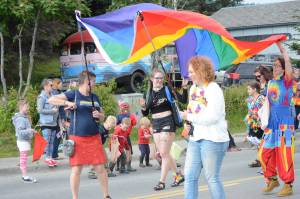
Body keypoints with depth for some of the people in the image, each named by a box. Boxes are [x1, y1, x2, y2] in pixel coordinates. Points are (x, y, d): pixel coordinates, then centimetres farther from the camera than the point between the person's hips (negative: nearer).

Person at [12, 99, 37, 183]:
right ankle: (25, 177, 1)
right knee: (23, 159, -3)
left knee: (23, 159, 15)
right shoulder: (20, 119, -20)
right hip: (22, 141, -10)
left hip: (26, 140, 10)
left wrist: (32, 132, 7)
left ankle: (24, 176, 22)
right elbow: (20, 132, -25)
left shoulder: (25, 117, 9)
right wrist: (30, 130, -30)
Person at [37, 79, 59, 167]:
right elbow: (40, 110, -14)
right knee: (47, 141, -4)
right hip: (45, 123, -6)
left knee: (52, 141, 8)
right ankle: (47, 158, 4)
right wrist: (52, 111, -14)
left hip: (53, 123, 6)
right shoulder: (42, 97, -9)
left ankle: (50, 157, 15)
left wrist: (57, 109, -1)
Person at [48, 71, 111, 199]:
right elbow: (51, 100, -8)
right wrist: (67, 103, -19)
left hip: (94, 137, 4)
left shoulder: (95, 97, 14)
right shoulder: (73, 94, -2)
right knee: (76, 169, -1)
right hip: (77, 138, -4)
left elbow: (102, 116, 22)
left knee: (100, 168, 5)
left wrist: (99, 115, -1)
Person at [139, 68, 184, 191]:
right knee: (163, 154, 10)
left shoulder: (167, 90, -5)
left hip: (167, 122, -6)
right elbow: (145, 113, 10)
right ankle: (178, 175, 27)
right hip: (156, 124, 6)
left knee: (164, 153, -7)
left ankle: (162, 182, -3)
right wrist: (143, 106, -10)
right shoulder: (148, 94, 7)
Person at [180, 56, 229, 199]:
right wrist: (188, 124, 4)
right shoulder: (193, 88, 13)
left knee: (212, 178, -1)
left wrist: (188, 116, -13)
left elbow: (212, 117, -21)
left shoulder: (213, 89, -13)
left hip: (212, 139, -8)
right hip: (195, 139, 8)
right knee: (189, 176, 5)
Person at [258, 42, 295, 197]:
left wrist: (281, 47, -12)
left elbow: (288, 62, -18)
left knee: (284, 156, -6)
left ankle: (288, 185, 2)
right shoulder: (270, 83, 14)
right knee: (265, 153, 5)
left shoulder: (287, 81, -3)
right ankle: (272, 179, 23)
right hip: (271, 125, 6)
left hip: (285, 125, -6)